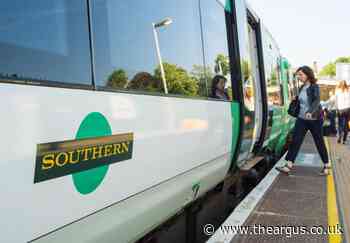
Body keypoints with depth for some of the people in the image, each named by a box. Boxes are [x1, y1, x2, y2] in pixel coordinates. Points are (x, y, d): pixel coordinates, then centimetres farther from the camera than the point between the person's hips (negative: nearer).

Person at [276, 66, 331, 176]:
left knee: (319, 143, 7)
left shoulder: (315, 87, -10)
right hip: (301, 119, 5)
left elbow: (317, 101, -25)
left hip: (314, 119, -5)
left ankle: (326, 166, 25)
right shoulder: (301, 88, 8)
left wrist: (310, 112, -40)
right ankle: (288, 166, -6)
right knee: (295, 141, -5)